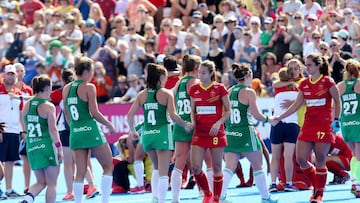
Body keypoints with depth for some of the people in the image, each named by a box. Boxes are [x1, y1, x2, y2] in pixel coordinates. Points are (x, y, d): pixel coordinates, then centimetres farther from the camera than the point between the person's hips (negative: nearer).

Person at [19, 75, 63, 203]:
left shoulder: (26, 105, 7)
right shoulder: (48, 106, -11)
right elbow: (52, 130, -15)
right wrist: (59, 148, -10)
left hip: (31, 147, 6)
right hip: (47, 146, -6)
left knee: (41, 182, 15)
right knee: (52, 183, 5)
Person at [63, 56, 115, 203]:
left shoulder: (66, 89, 10)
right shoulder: (89, 87, -9)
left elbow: (66, 113, 15)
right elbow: (94, 113, -12)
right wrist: (109, 125, 1)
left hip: (75, 133, 6)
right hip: (91, 130, -6)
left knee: (80, 172, 7)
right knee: (108, 166, 6)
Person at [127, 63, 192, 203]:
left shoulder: (142, 95, 6)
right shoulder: (166, 94, -5)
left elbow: (130, 115, 2)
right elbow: (173, 115, -13)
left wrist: (132, 131, 16)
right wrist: (186, 125, 2)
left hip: (147, 134, 5)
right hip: (162, 133, -5)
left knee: (156, 168, 25)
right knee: (163, 172, -1)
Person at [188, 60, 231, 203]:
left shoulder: (219, 88, -4)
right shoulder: (194, 89, 7)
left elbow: (228, 111, 0)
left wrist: (218, 123, -16)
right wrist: (193, 123, -3)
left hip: (216, 132, -3)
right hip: (199, 133, 3)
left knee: (216, 168, 2)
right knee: (195, 167, -6)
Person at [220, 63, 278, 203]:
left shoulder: (229, 91, 9)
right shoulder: (249, 92, -9)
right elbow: (256, 115, -12)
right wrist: (268, 119, 6)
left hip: (230, 133, 5)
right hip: (245, 133, -5)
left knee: (229, 168, -2)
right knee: (257, 166, 12)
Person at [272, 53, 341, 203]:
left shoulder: (327, 81, -5)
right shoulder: (304, 84, 10)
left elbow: (337, 101, -1)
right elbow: (297, 105, 12)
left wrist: (336, 120, -9)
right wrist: (279, 117, 8)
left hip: (324, 125, -6)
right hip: (308, 125, 6)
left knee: (320, 161, -4)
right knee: (300, 159, -2)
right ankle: (317, 186, 18)